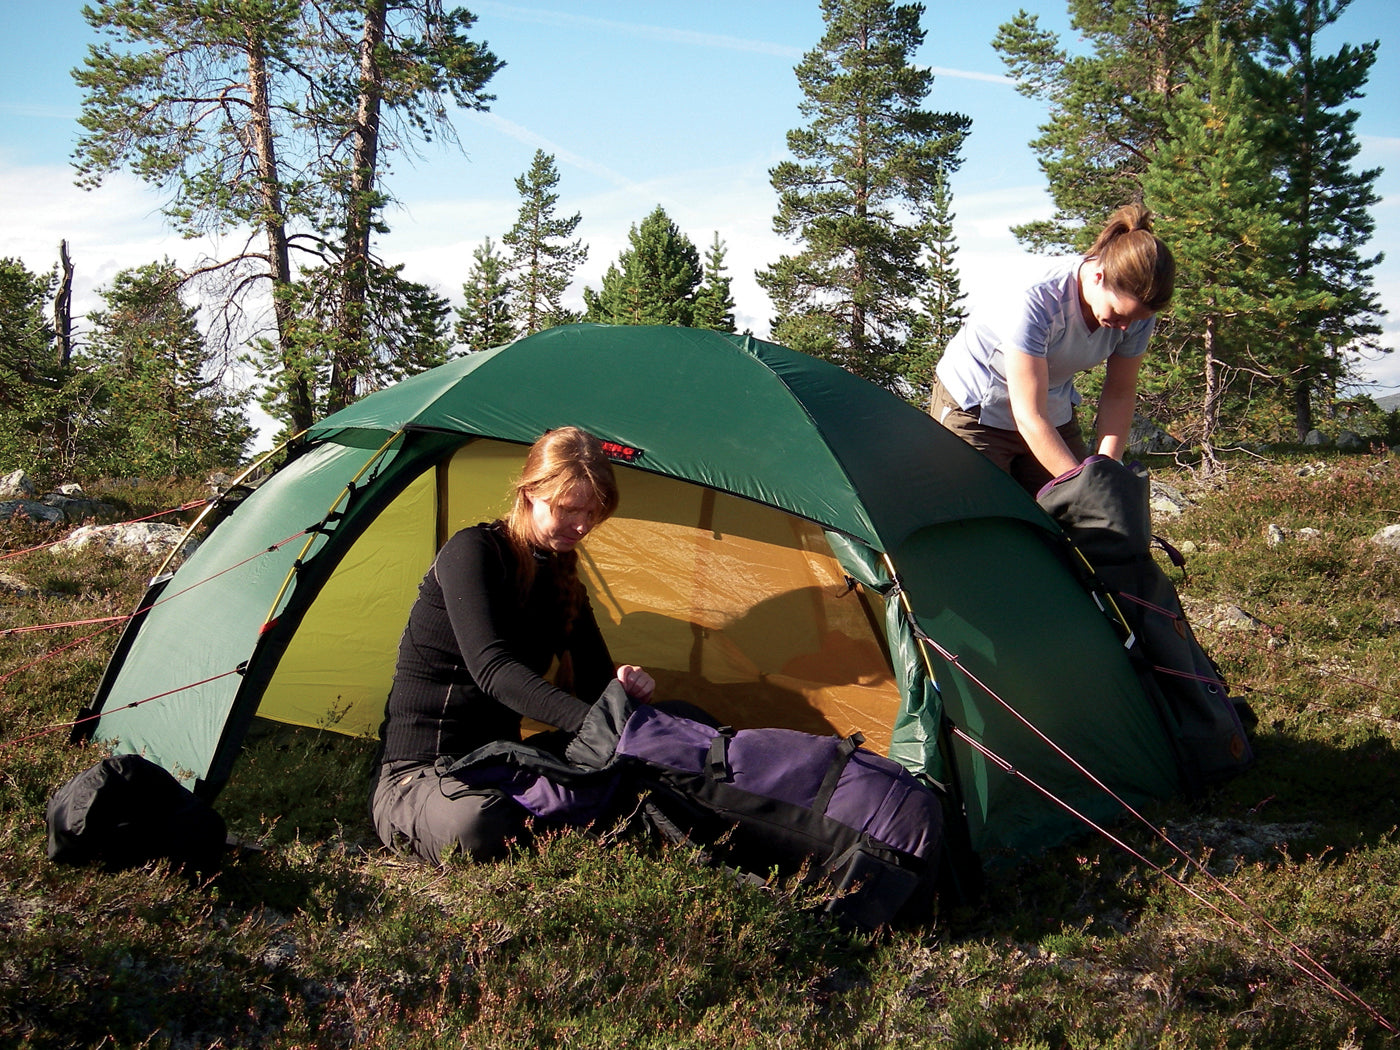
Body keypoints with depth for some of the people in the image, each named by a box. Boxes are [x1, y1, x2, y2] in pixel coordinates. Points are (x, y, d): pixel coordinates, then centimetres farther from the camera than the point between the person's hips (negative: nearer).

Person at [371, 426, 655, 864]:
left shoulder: (563, 581, 10)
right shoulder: (471, 552, -13)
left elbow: (593, 677, 11)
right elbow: (490, 667, -28)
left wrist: (622, 685, -17)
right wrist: (589, 720, -41)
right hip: (420, 772, -6)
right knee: (478, 827, -42)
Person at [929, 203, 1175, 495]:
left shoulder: (1135, 310, -16)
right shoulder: (1035, 302, -35)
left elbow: (1119, 395, -3)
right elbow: (1029, 417, -33)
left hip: (1054, 411, 6)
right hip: (973, 408, -6)